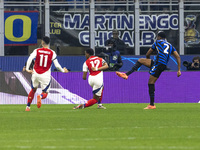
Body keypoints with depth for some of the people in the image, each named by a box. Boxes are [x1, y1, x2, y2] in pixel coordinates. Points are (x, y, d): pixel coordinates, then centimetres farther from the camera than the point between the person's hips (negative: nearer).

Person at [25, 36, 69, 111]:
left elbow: (30, 59, -15)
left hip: (35, 74, 2)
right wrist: (63, 70, 12)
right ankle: (40, 96, -32)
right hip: (45, 76, -2)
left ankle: (28, 107, 22)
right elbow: (57, 65, -5)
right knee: (45, 93, 6)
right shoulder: (52, 53, -2)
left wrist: (27, 69, -12)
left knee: (33, 90, 24)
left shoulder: (37, 51, 0)